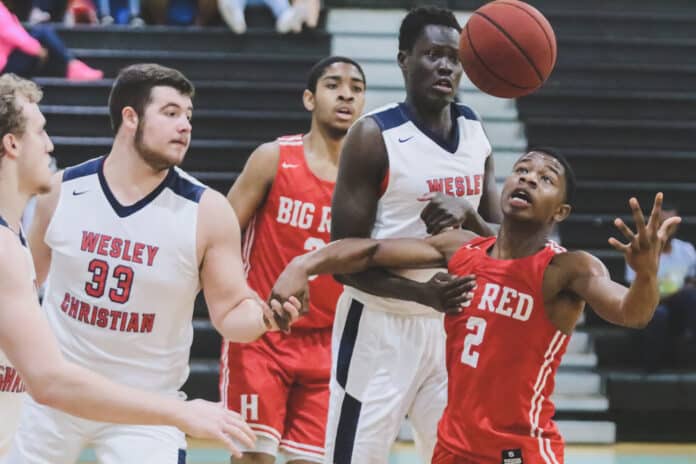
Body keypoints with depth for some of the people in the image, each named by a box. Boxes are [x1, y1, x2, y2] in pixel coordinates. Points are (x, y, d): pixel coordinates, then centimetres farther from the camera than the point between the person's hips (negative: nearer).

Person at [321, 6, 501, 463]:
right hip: (380, 327, -6)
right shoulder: (374, 137, -13)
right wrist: (422, 293, -31)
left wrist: (467, 216, -14)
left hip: (452, 326, 6)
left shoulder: (475, 132, 6)